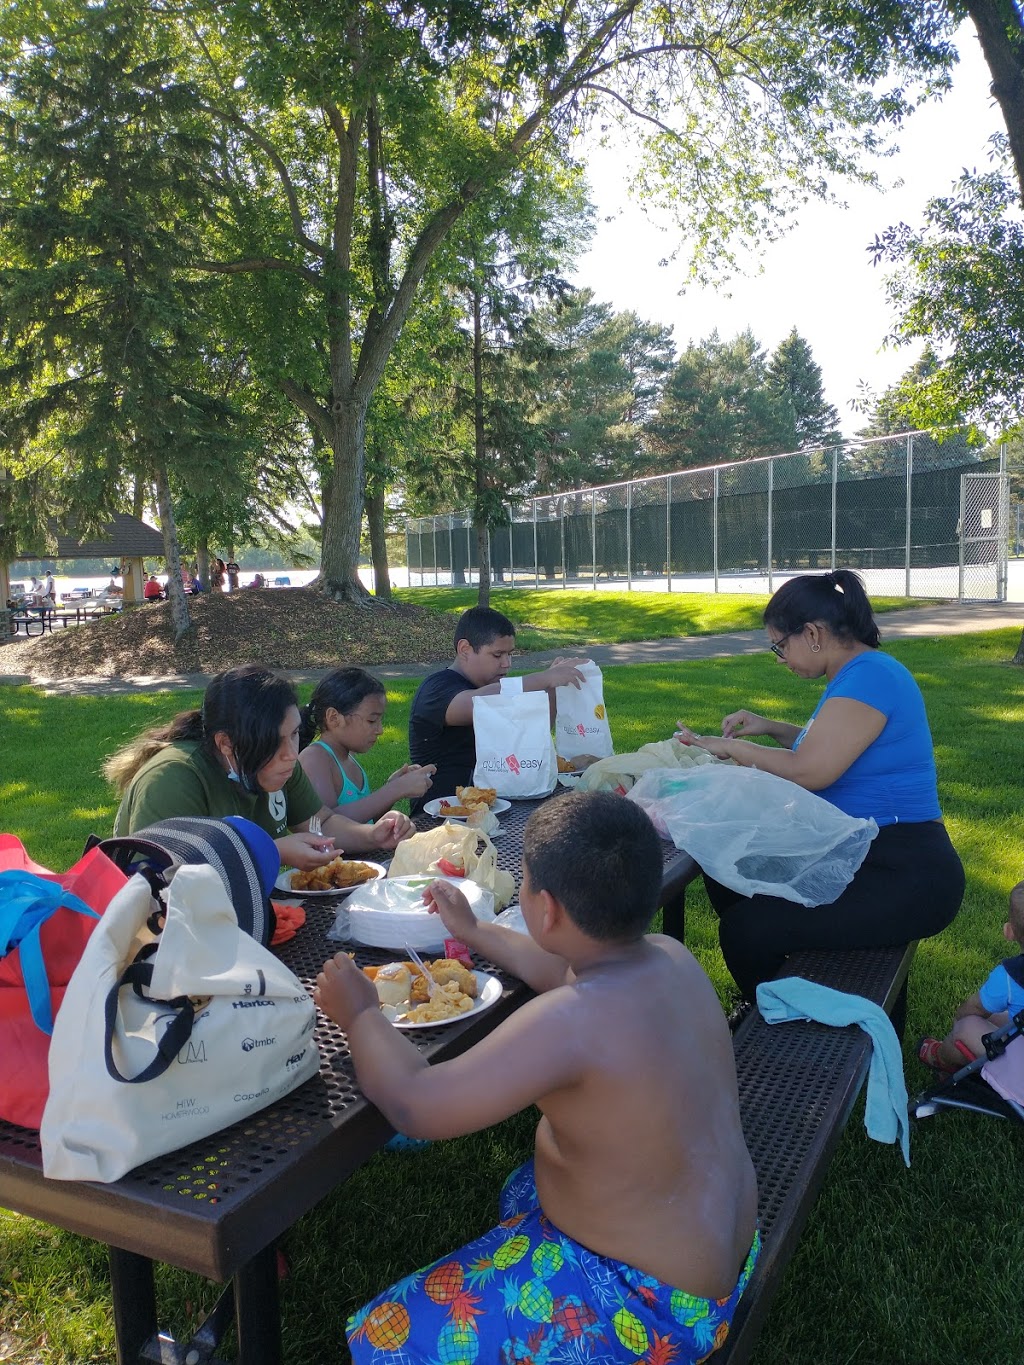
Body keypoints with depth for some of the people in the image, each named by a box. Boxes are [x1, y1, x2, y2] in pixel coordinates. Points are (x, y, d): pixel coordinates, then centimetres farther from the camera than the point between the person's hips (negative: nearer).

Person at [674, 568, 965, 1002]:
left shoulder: (869, 676, -19)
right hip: (861, 855, 11)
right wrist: (771, 728, 13)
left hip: (903, 877, -10)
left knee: (744, 930, -21)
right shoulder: (860, 672, 12)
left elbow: (810, 770, -26)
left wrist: (731, 747, -11)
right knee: (726, 876, 7)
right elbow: (830, 747, 28)